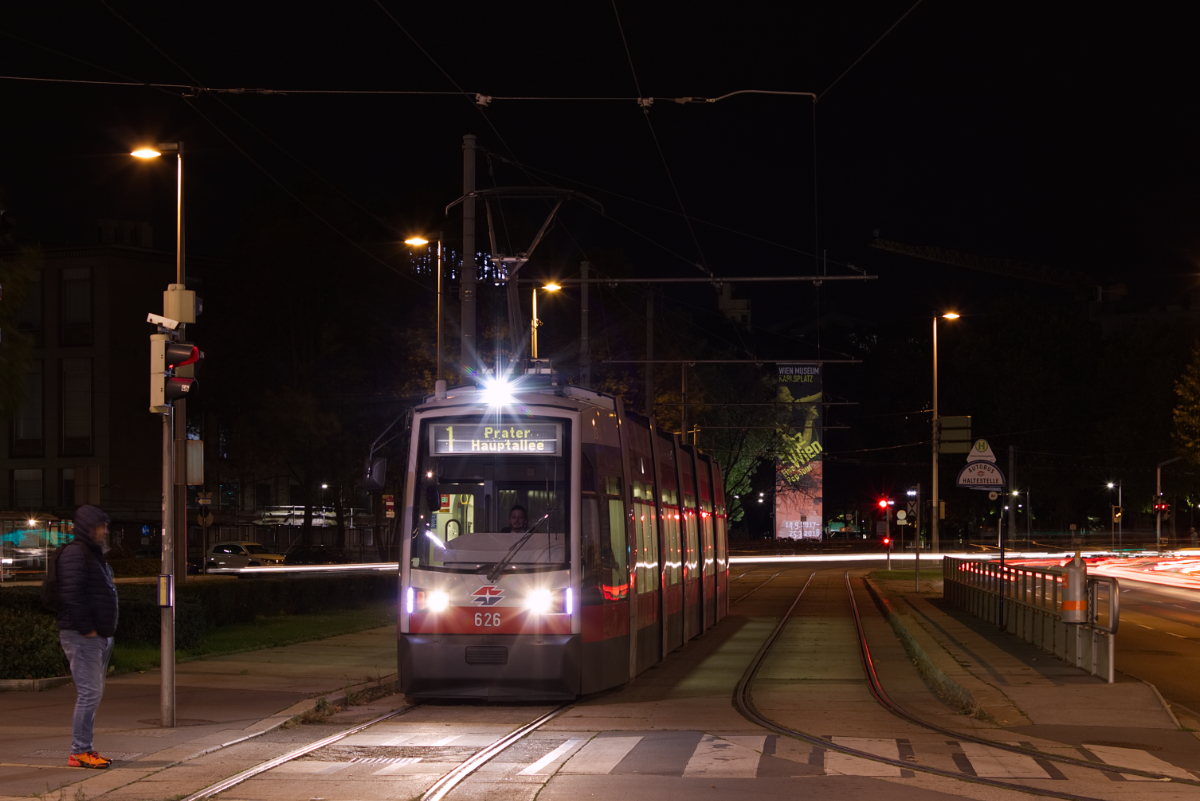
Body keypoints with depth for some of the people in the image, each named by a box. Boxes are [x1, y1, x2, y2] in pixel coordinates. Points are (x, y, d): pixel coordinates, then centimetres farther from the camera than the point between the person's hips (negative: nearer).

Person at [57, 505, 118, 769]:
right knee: (89, 692, -11)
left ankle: (84, 749, 18)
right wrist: (86, 628, -21)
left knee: (91, 693, 12)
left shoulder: (94, 554, 20)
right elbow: (71, 594, -22)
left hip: (98, 636, 10)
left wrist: (106, 631, 14)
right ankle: (79, 752, -9)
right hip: (81, 637, -10)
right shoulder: (75, 553, -13)